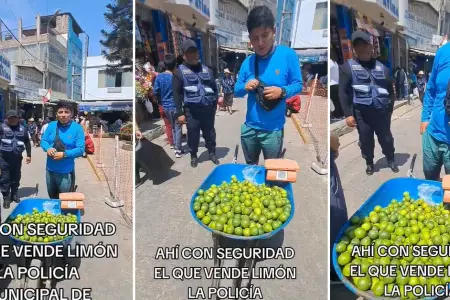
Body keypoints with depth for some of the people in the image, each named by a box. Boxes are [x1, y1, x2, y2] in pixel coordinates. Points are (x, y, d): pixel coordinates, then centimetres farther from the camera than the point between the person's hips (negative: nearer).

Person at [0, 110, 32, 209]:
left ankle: (14, 194, 30)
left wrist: (28, 155, 9)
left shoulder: (22, 128, 5)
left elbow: (27, 142, 10)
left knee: (16, 178, 14)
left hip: (17, 158, 3)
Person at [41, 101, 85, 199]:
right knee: (52, 198, 23)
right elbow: (43, 140, 7)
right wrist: (48, 148, -15)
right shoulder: (51, 125, 2)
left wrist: (64, 154, -25)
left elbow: (80, 150, -14)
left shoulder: (77, 128, -11)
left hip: (66, 172, -4)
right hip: (50, 169, 5)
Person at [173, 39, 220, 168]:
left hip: (208, 109, 3)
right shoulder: (180, 71, 1)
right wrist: (180, 113, -8)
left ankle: (212, 153, 30)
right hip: (191, 111, -3)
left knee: (210, 133, 12)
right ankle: (193, 156, 25)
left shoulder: (207, 69, 13)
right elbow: (176, 93, -3)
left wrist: (215, 104, 5)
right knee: (193, 135, 6)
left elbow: (214, 88, 16)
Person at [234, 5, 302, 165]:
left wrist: (282, 91, -25)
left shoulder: (288, 55, -10)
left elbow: (298, 85, -5)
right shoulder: (248, 62, 1)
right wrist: (245, 87, -14)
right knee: (250, 168, 23)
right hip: (249, 127, 4)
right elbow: (237, 90, 9)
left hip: (273, 130, -3)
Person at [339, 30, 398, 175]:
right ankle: (369, 163, 29)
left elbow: (390, 89, 16)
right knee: (366, 140, 7)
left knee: (386, 138, 12)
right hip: (361, 113, -2)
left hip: (382, 111, 3)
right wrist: (348, 114, -11)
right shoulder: (348, 66, -1)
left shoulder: (381, 67, 10)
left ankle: (391, 160, 33)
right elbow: (343, 92, -6)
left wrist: (390, 109, 10)